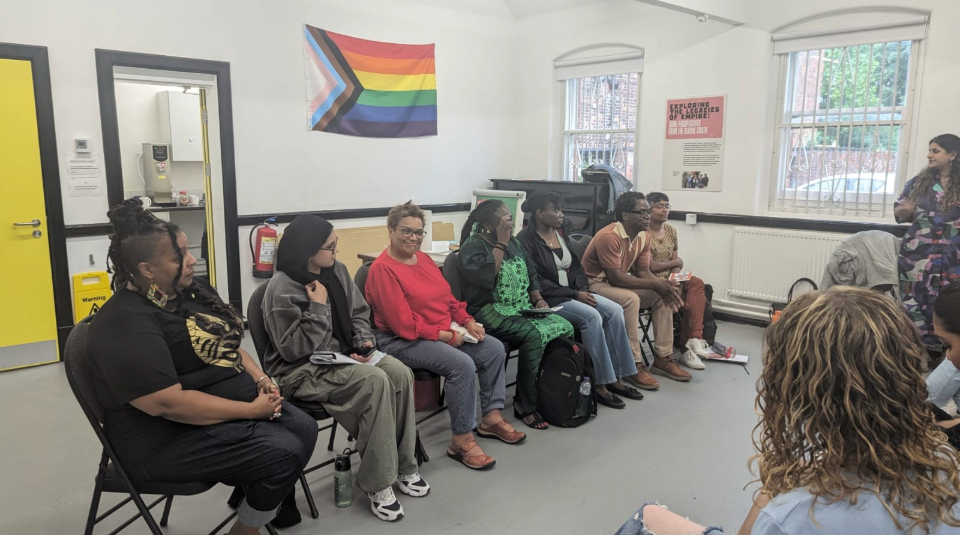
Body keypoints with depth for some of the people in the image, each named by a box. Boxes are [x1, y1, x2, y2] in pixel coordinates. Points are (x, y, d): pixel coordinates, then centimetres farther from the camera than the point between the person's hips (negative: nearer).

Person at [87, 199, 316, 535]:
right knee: (284, 453, -19)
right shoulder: (127, 324, -22)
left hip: (230, 407, 9)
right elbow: (169, 403, -28)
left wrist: (259, 377, -3)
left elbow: (225, 344, 15)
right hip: (170, 437, -8)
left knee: (303, 428, -5)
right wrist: (251, 410, -23)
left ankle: (257, 494, 16)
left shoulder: (192, 289, 4)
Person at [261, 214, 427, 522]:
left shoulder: (337, 270, 3)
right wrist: (318, 307, -22)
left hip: (342, 355, 7)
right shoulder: (283, 290, -18)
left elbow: (359, 313, 14)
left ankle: (403, 465, -5)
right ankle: (377, 483, -19)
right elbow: (294, 350, -21)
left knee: (400, 373, -19)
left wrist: (364, 341, -4)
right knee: (375, 381, -31)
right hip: (302, 370, -7)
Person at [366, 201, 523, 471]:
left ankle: (491, 418, 10)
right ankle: (462, 441, -14)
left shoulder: (423, 258, 9)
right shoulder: (383, 269, -17)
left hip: (446, 331, 9)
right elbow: (404, 325, -21)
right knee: (462, 364, -28)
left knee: (495, 348, 0)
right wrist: (445, 335, -18)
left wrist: (467, 321, 0)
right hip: (403, 341, -9)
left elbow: (447, 297, 16)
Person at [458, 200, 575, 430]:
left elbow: (530, 274, 21)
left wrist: (538, 299, 3)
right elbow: (485, 276, -26)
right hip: (491, 312, -7)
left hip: (523, 308, 8)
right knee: (534, 335, -31)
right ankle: (525, 406, -19)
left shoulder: (513, 242, 15)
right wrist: (501, 243, -18)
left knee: (566, 328, -14)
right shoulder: (472, 246, -8)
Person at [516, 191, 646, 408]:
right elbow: (537, 282, -18)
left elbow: (575, 265, 16)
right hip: (547, 299, -7)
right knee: (592, 316, -28)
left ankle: (615, 377, -7)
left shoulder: (561, 232, 9)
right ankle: (599, 384, -18)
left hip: (572, 292, 8)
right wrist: (574, 294, -18)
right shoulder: (526, 239, -13)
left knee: (614, 311, -13)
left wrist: (582, 290, -4)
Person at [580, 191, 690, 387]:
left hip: (620, 282, 9)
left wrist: (663, 284, -20)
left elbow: (643, 272, 2)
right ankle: (634, 366, -26)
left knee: (663, 296, -5)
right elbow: (615, 278, -28)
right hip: (596, 284, -9)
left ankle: (663, 358, 1)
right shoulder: (609, 236, -26)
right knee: (630, 299, -34)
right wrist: (655, 285, -25)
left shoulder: (644, 237, 1)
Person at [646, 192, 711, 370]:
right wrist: (676, 262, 1)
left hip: (671, 281, 6)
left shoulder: (671, 231, 13)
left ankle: (692, 342, -26)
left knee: (697, 284, -23)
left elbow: (676, 265, 11)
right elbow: (650, 266, -14)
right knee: (691, 301, -26)